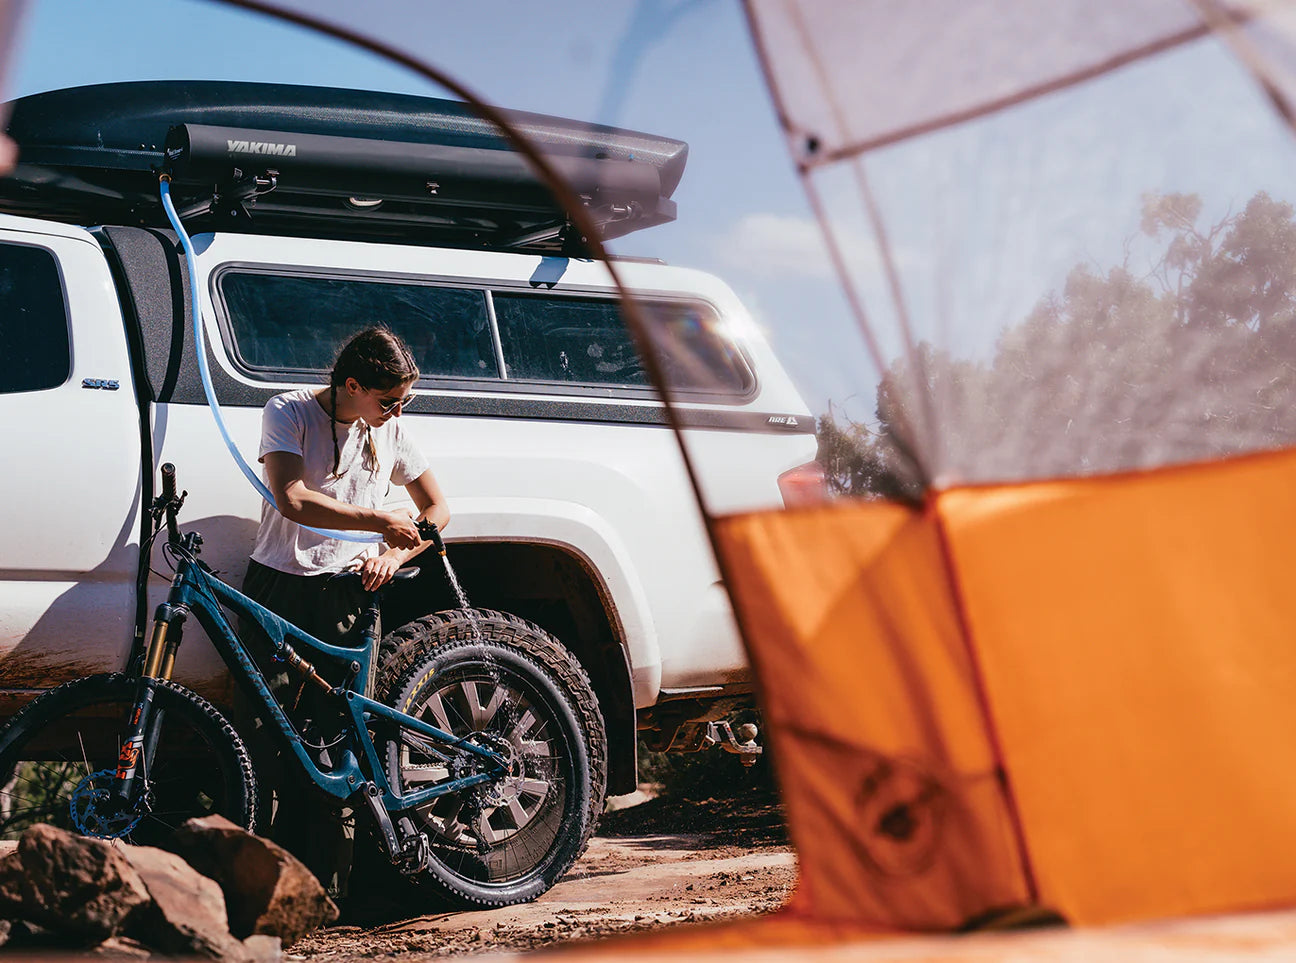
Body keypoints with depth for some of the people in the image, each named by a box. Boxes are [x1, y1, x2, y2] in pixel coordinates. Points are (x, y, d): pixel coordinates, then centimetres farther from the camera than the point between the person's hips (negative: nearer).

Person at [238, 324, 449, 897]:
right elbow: (293, 500, -18)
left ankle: (326, 892, 0)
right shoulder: (289, 413, -3)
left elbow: (436, 510, 18)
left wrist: (393, 555, 0)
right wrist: (380, 520, -22)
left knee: (336, 746, -4)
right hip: (279, 590, -2)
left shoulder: (389, 431, 10)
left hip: (348, 596, 2)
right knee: (265, 737, -7)